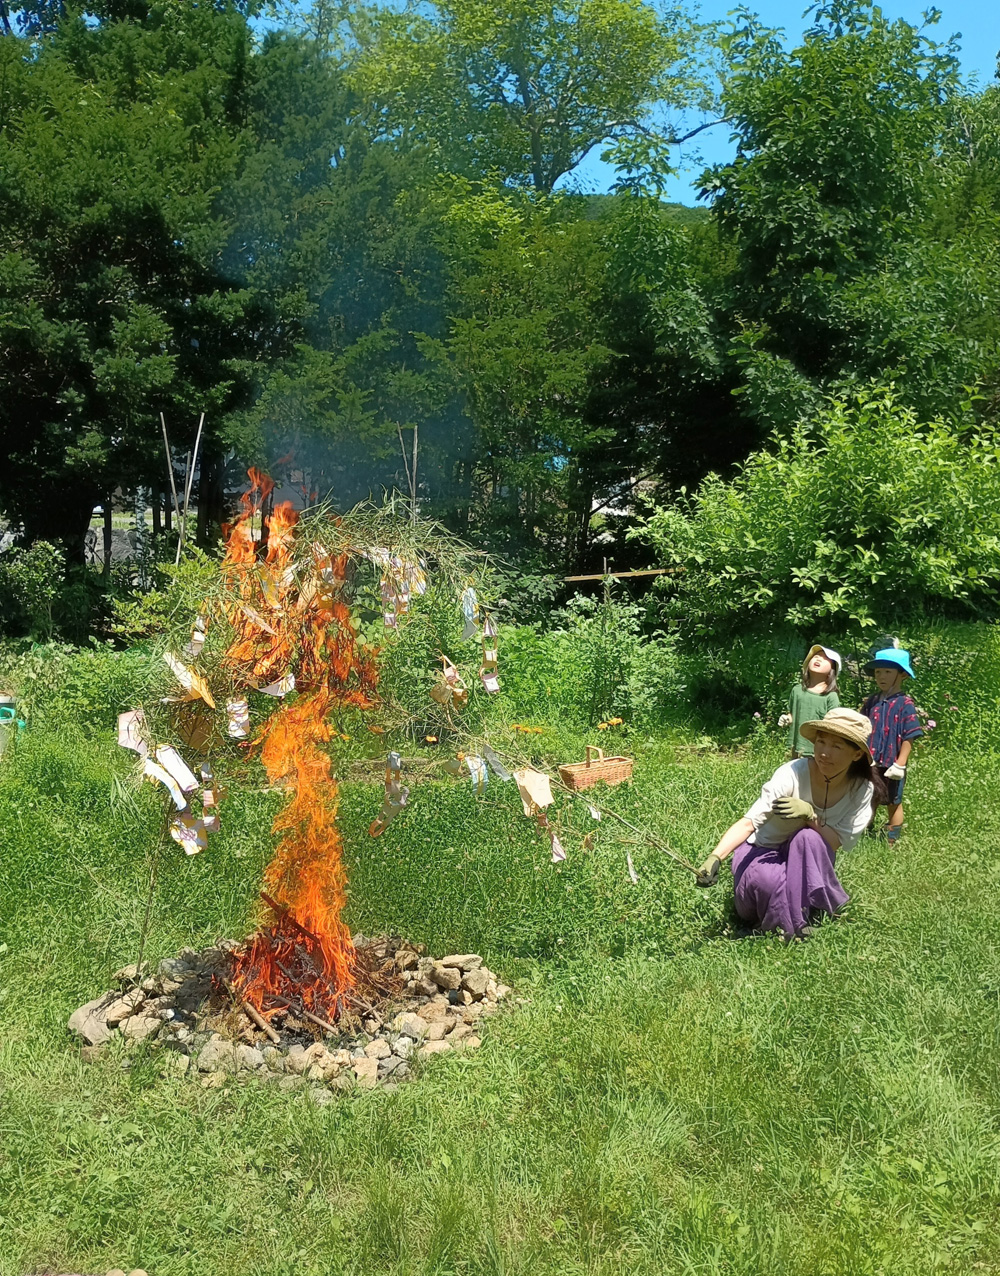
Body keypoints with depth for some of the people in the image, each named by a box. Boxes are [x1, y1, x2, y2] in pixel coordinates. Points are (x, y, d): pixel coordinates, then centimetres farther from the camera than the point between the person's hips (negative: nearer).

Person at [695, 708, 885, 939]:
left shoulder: (861, 789, -14)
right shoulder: (793, 774, -24)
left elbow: (836, 843, -18)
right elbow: (749, 822, -30)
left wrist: (811, 816, -37)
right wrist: (715, 857, -45)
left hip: (805, 862, 3)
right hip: (761, 851, -2)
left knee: (808, 838, -33)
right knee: (767, 880, -37)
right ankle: (789, 928, -6)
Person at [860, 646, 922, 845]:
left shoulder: (904, 704, -11)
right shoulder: (872, 702, 4)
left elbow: (908, 738, -12)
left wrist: (900, 764, -14)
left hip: (891, 766, -5)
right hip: (870, 764, 5)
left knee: (894, 803, 12)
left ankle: (892, 841, 23)